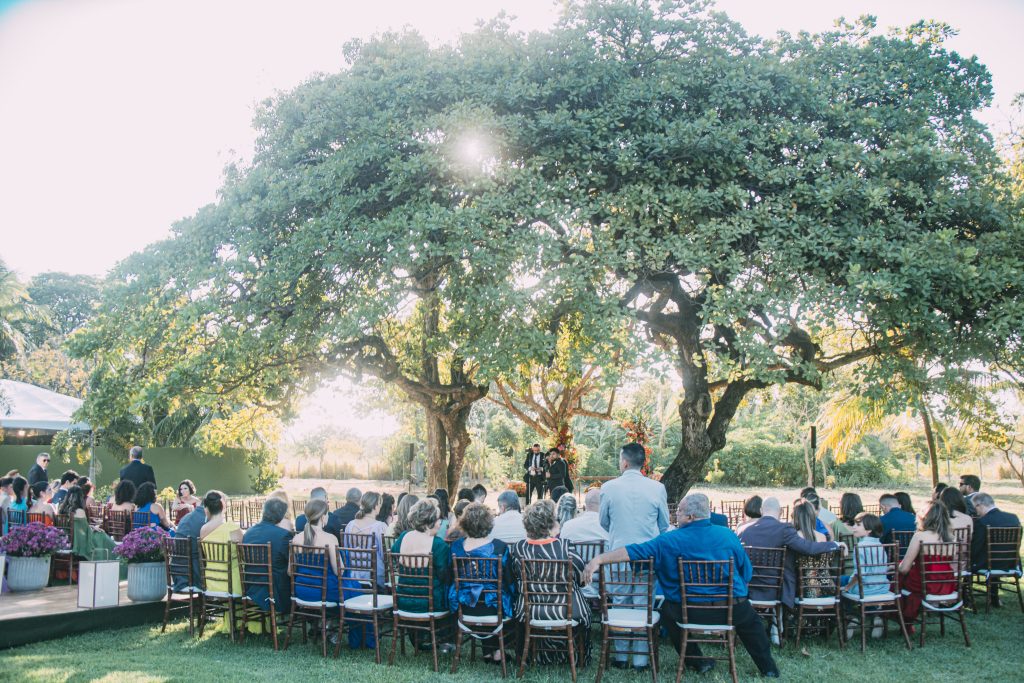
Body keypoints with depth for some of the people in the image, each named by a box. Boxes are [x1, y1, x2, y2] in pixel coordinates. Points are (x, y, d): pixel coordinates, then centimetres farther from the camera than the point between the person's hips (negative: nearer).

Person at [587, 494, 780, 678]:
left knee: (668, 609, 28)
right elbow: (747, 574, 6)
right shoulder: (728, 535, -2)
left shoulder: (670, 541, -10)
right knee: (751, 621, 35)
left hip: (691, 612, -2)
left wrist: (599, 560, -10)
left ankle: (697, 662, 30)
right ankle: (769, 668, 39)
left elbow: (634, 551, -13)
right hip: (733, 611, 3)